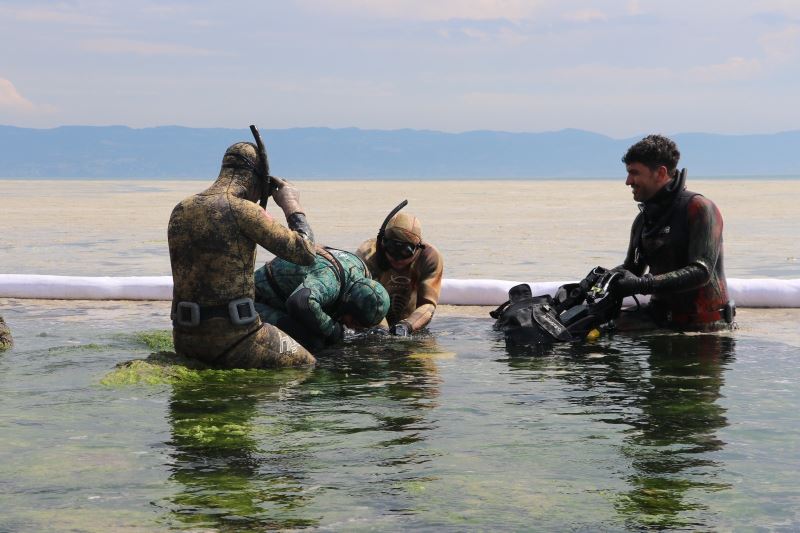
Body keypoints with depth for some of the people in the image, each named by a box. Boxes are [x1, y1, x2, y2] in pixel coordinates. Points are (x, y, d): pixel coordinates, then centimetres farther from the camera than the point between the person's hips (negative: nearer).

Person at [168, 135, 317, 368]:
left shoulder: (179, 211, 8)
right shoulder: (242, 210, -13)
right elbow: (305, 253, -10)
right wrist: (292, 205, 6)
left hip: (184, 340, 7)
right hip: (231, 335, -7)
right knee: (305, 366, 12)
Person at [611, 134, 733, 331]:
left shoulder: (699, 208, -11)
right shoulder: (644, 218, 13)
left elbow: (701, 272, -22)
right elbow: (632, 267, 25)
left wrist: (642, 284, -29)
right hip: (661, 315, 6)